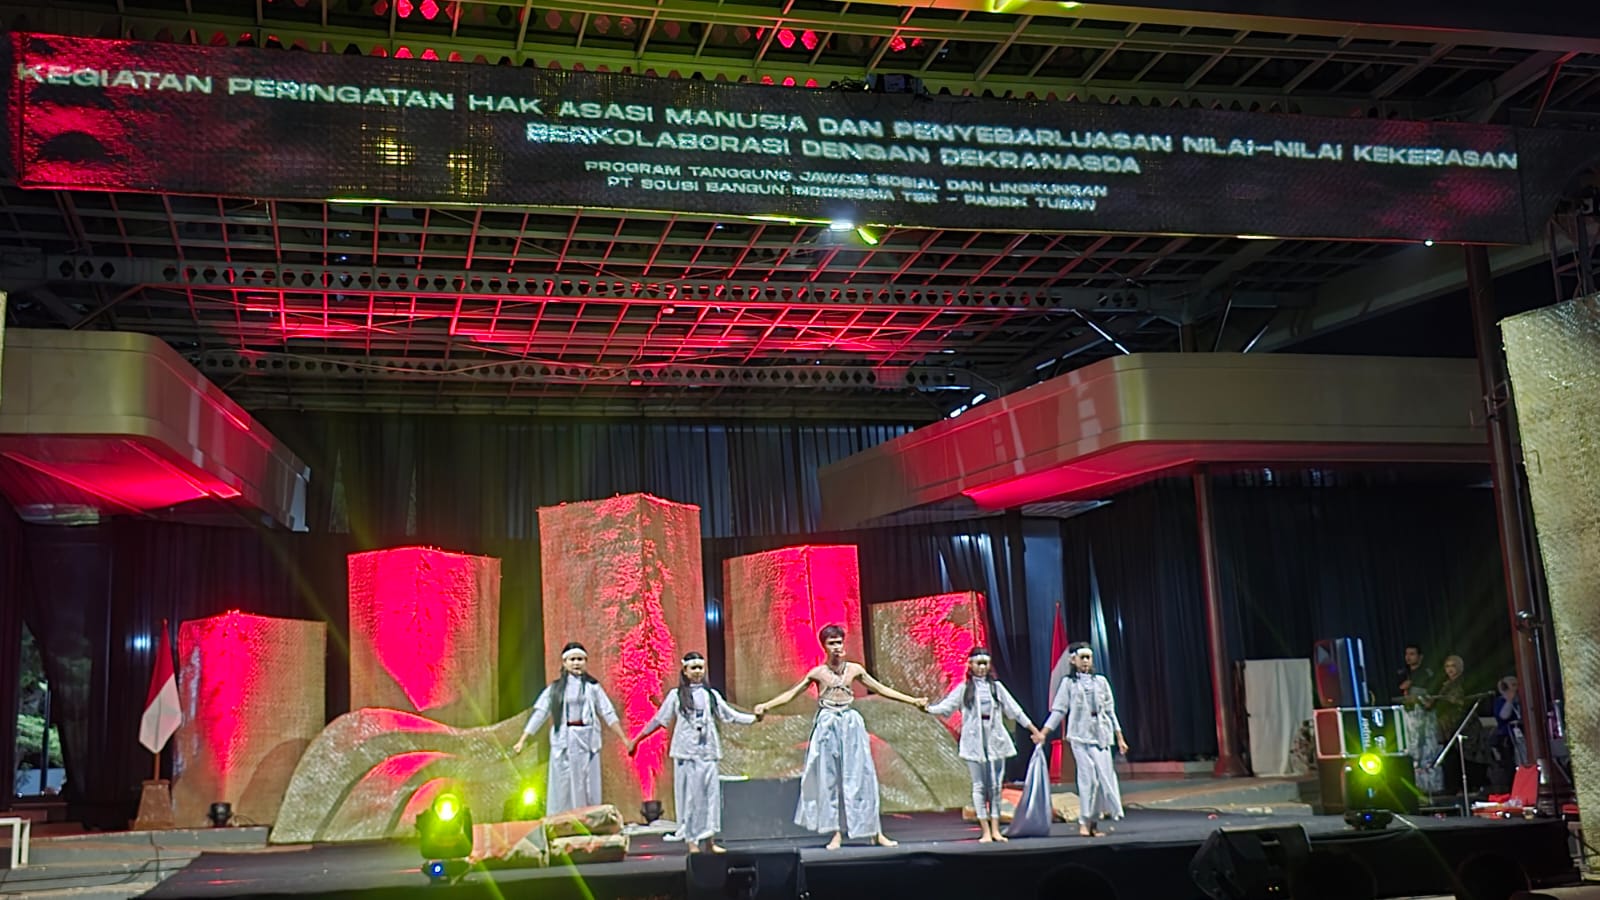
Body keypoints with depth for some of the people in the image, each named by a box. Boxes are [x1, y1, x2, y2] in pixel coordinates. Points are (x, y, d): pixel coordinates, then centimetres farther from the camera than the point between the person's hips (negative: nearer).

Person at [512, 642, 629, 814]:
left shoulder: (592, 687, 6)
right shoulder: (555, 688, 6)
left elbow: (608, 713, 5)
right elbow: (539, 714, 4)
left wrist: (624, 740, 0)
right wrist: (522, 740, -1)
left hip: (587, 741, 0)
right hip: (563, 742, 0)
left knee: (587, 787, 1)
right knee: (563, 788, 0)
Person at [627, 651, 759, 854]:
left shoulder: (711, 695, 12)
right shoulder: (676, 695, 5)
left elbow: (730, 715, 12)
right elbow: (659, 720, 8)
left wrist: (754, 718, 3)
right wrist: (637, 739, 7)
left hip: (708, 751, 2)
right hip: (686, 752, -2)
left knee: (711, 793, 0)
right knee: (689, 795, -2)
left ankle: (710, 840, 7)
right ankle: (692, 841, 3)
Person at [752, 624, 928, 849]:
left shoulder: (854, 669, 4)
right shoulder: (818, 673, 1)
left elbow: (881, 688, 10)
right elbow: (792, 693, 3)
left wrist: (913, 700, 8)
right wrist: (766, 705, -7)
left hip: (851, 725, 1)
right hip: (827, 727, -1)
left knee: (859, 777, 1)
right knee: (829, 779, 0)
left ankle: (875, 832, 5)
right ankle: (837, 833, 5)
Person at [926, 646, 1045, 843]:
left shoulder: (996, 686, 10)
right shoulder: (964, 688, 5)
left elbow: (1014, 710, 11)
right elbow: (946, 706, -5)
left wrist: (1034, 730, 9)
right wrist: (927, 709, -22)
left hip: (995, 740, 2)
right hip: (974, 741, -2)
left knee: (995, 786, 3)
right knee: (979, 786, -2)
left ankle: (995, 830, 9)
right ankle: (986, 831, 2)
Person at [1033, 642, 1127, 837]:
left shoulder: (1101, 681, 12)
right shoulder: (1068, 683, 5)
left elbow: (1110, 711, 15)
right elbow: (1058, 710, 2)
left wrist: (1120, 738, 13)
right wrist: (1043, 732, -7)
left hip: (1101, 734, 3)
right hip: (1080, 735, -3)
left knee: (1104, 775, -3)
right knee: (1087, 776, -10)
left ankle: (1093, 822, 5)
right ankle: (1084, 822, -3)